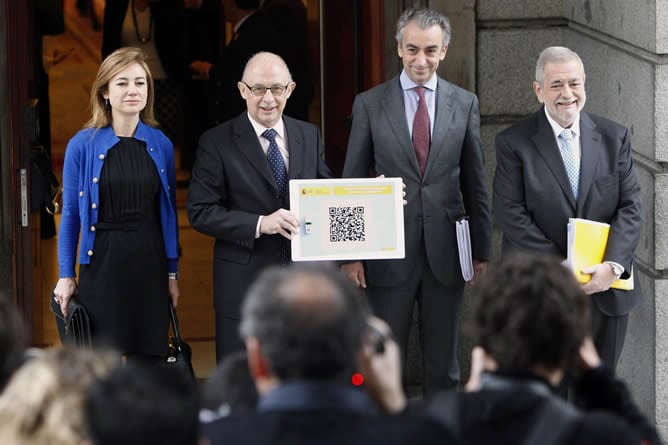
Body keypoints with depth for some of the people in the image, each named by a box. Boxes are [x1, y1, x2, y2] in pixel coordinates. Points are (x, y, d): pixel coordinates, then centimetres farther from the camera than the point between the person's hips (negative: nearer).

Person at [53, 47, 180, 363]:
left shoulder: (161, 145, 5)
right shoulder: (83, 146, -4)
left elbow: (168, 213, 10)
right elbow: (70, 216, 1)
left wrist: (172, 273, 10)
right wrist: (65, 276, 0)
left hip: (150, 266, 3)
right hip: (103, 265, -3)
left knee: (148, 361, 7)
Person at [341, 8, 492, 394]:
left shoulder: (465, 104, 5)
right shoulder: (370, 104, 0)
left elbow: (476, 182, 9)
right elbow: (353, 181, 2)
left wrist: (482, 248, 8)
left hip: (446, 250, 1)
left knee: (443, 362, 10)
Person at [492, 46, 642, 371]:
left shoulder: (614, 138, 5)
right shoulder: (513, 143, -4)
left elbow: (630, 207, 0)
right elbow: (511, 214, -10)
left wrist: (613, 265, -16)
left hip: (605, 289, 3)